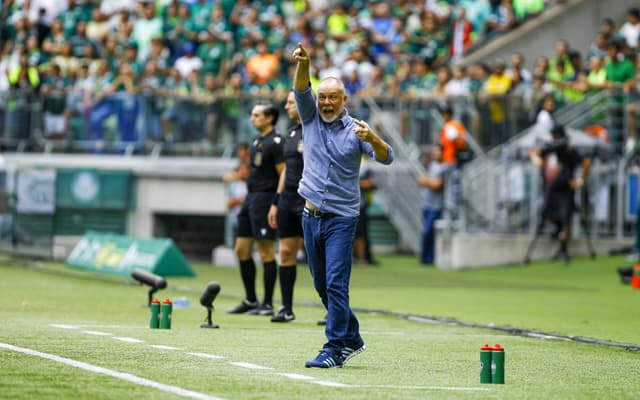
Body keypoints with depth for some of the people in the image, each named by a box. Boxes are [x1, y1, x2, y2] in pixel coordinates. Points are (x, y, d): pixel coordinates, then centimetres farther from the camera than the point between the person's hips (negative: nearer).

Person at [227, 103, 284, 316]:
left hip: (265, 198, -10)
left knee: (266, 251, -5)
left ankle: (267, 304, 0)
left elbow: (284, 175, -16)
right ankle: (250, 300, 19)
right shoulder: (256, 141, 16)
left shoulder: (275, 142, -12)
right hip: (251, 198, 10)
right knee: (241, 250, 10)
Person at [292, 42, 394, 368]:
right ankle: (351, 338, 26)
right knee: (322, 285, 11)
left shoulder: (355, 129, -2)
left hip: (341, 218, -5)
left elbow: (385, 158, -12)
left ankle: (335, 349, -13)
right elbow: (302, 90, -9)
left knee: (336, 284, -13)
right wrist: (303, 64, -29)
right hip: (311, 216, 5)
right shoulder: (311, 120, 8)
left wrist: (373, 139, -33)